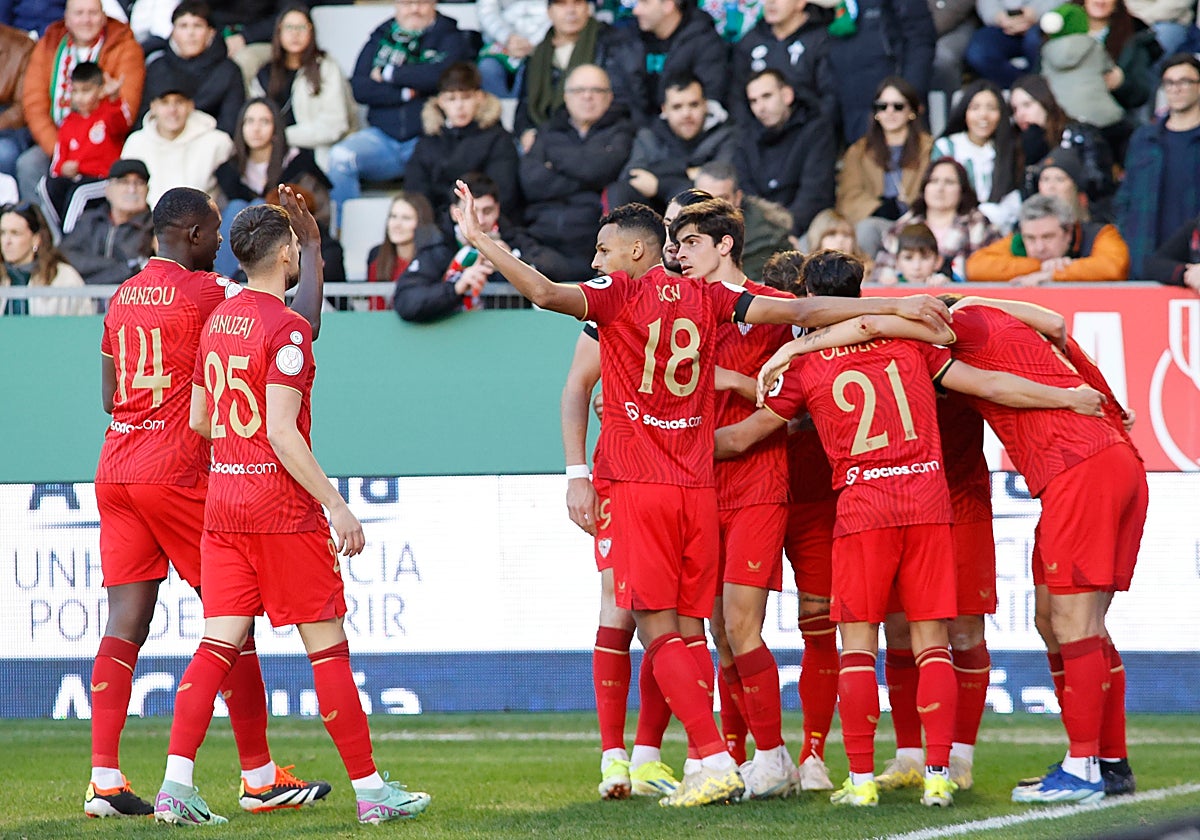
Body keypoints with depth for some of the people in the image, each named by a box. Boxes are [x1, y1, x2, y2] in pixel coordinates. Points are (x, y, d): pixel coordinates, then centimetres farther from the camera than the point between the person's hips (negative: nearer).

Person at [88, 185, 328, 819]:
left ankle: (104, 780, -6)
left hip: (116, 472, 7)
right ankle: (260, 778, 7)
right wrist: (311, 250, -1)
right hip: (178, 475, -7)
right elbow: (302, 322, -13)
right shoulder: (205, 292, -10)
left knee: (125, 624, 2)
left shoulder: (123, 297, 13)